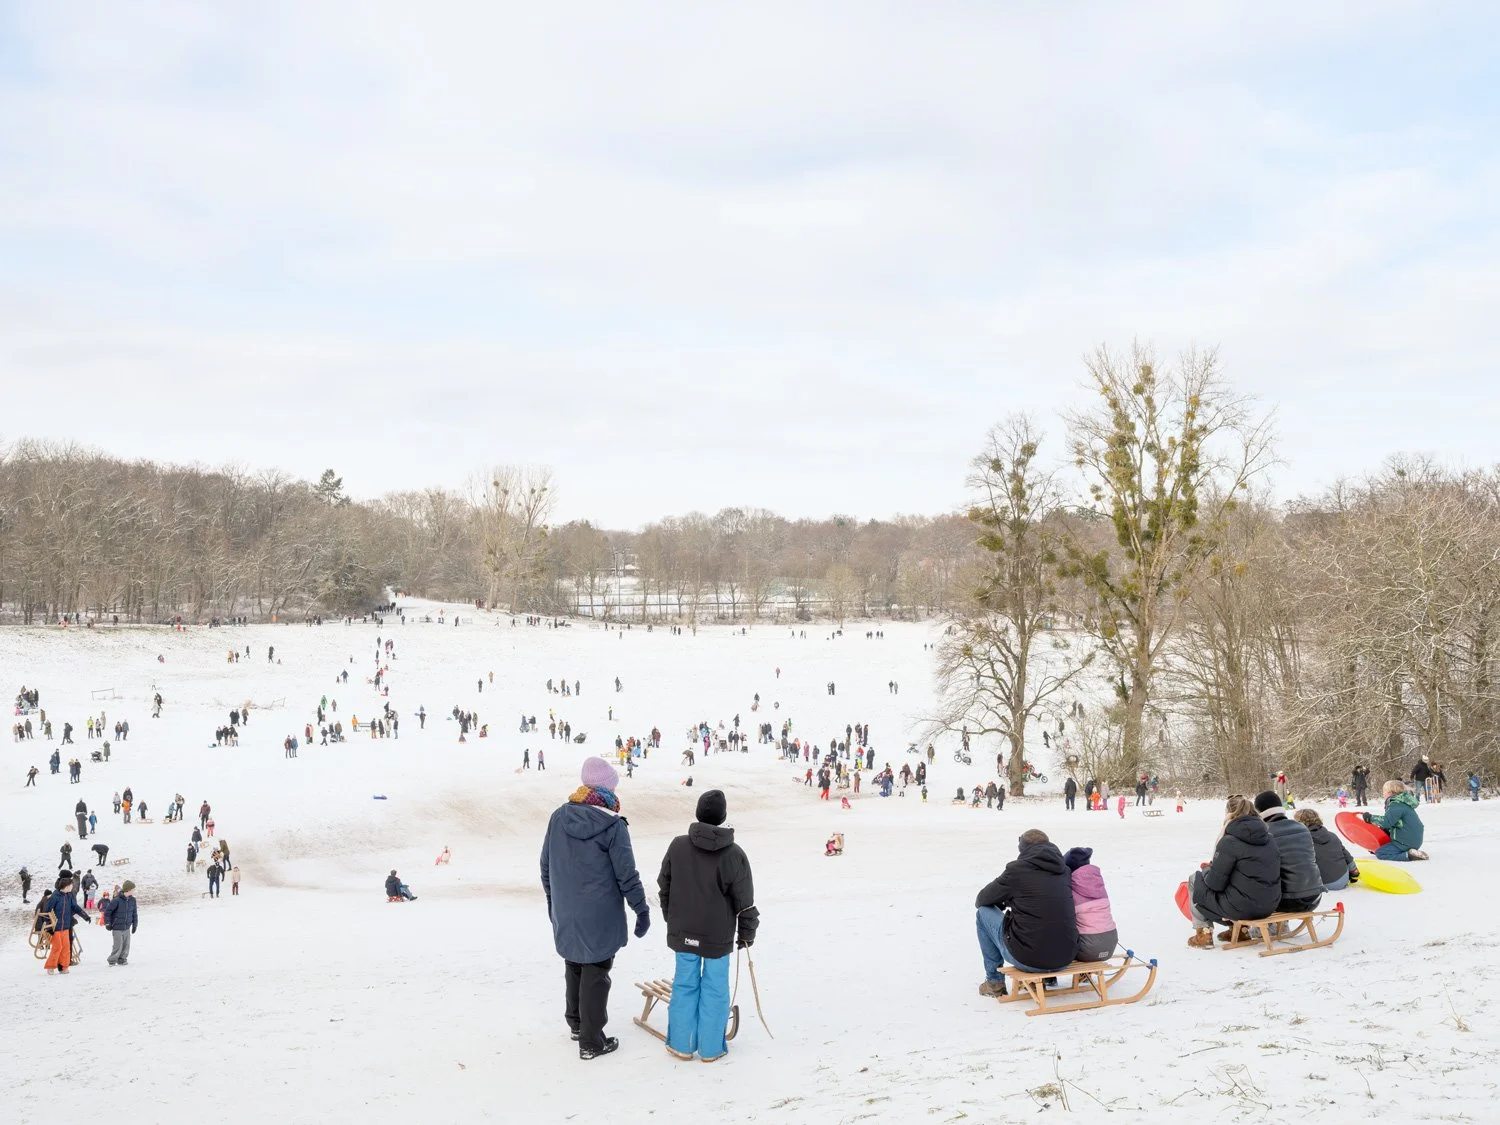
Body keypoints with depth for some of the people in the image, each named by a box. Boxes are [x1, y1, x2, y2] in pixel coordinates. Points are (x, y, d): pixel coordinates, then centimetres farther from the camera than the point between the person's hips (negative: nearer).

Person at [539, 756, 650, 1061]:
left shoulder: (558, 818, -2)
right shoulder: (612, 825, -17)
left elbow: (546, 865, 7)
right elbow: (626, 875, -14)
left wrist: (552, 898, 21)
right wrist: (641, 909, -4)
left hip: (565, 914, 5)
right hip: (600, 917, -5)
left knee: (573, 967, 22)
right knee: (595, 973, 3)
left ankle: (576, 1023, 38)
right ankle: (591, 1041, 7)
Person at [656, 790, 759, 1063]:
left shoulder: (678, 846, -6)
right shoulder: (734, 854, -13)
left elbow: (664, 887, 6)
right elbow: (744, 901, -7)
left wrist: (673, 921, 20)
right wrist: (747, 933, 7)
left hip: (683, 932, 2)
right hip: (718, 935, -2)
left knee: (684, 984, 12)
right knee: (714, 988, 8)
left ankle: (681, 1044, 18)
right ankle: (710, 1047, 14)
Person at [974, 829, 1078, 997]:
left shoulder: (1017, 869, -5)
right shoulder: (1063, 870, 9)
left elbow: (981, 900, 9)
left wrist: (1003, 902, 31)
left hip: (1028, 959, -5)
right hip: (1065, 958, 5)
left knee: (984, 912, 16)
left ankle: (995, 981, 22)